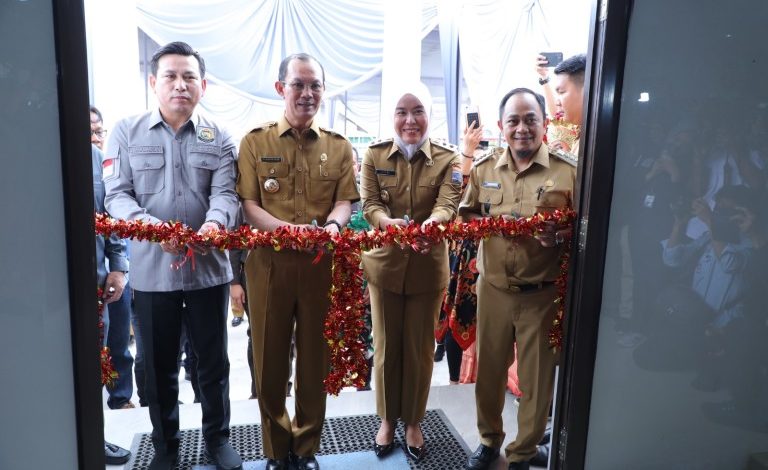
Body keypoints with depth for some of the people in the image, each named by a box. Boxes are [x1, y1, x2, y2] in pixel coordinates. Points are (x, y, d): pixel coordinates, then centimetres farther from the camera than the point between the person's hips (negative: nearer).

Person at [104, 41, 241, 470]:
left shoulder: (219, 138, 4)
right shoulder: (127, 133, 3)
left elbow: (226, 194, -6)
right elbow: (117, 195, -3)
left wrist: (214, 223, -29)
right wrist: (153, 228, -21)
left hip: (209, 267, 0)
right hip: (152, 270, 0)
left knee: (214, 360, 12)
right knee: (160, 365, 13)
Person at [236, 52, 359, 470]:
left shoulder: (339, 146, 9)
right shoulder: (254, 142, 4)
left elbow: (345, 201, 3)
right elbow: (247, 204, -3)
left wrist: (332, 226, -20)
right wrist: (286, 228, -21)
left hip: (321, 263, 1)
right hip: (269, 263, 0)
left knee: (314, 357, 10)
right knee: (269, 357, 8)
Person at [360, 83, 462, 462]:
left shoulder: (448, 158, -5)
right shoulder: (375, 155, -1)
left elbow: (447, 205, -19)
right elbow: (369, 204, -9)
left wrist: (431, 224, -43)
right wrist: (388, 222, -32)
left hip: (428, 267, -1)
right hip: (384, 263, 1)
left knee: (419, 348, 11)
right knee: (385, 346, 12)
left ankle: (413, 422, 32)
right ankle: (387, 418, 33)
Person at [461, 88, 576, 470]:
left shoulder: (567, 172, -6)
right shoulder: (483, 169, 5)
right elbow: (466, 216, 11)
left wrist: (559, 237, -23)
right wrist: (487, 224, -10)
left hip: (542, 293, -2)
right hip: (492, 288, 3)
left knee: (536, 378, 10)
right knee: (488, 368, 15)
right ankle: (489, 439, 39)